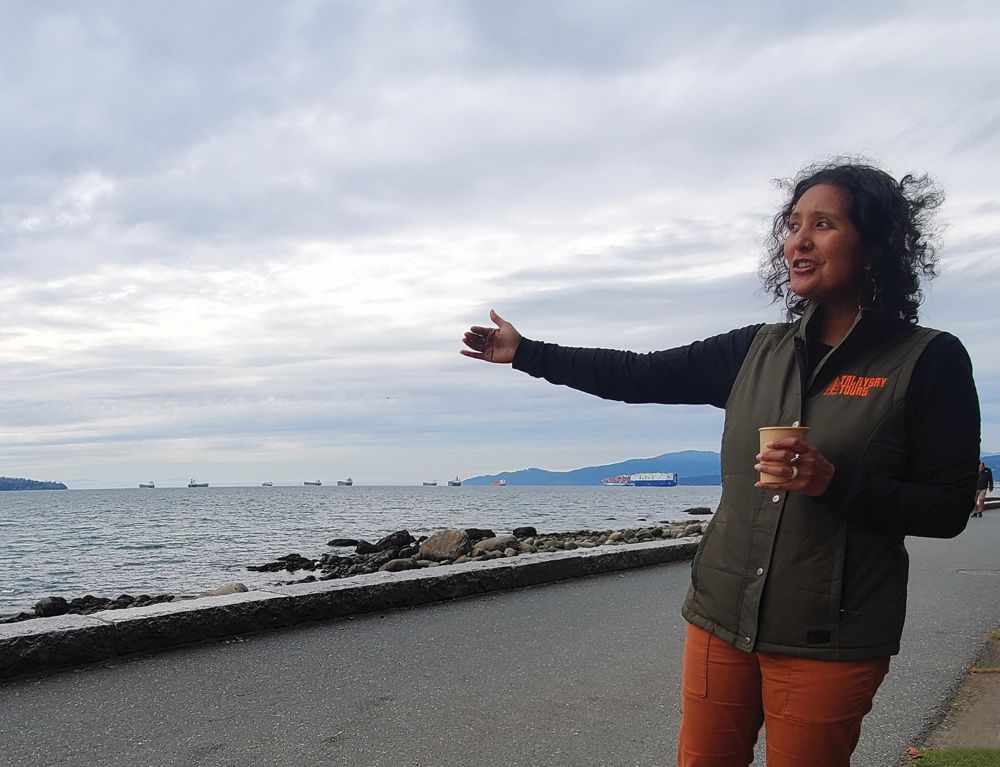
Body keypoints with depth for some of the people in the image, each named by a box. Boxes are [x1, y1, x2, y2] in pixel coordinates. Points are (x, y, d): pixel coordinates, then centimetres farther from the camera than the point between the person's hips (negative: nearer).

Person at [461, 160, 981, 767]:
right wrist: (525, 352, 8)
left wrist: (836, 483, -22)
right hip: (722, 619, 4)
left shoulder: (929, 361, -6)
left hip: (829, 642, -4)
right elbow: (639, 376, 7)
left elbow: (950, 510, -7)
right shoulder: (755, 351, 6)